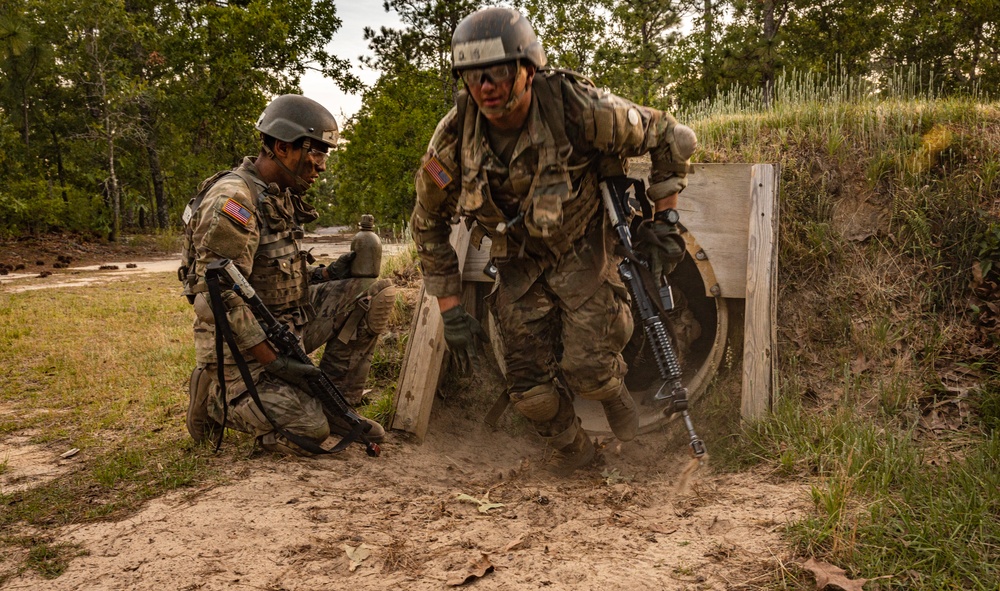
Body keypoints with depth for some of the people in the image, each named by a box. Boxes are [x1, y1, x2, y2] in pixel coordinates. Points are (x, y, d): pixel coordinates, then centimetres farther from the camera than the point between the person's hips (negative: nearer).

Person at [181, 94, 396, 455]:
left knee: (377, 293, -3)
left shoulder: (280, 198, 10)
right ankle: (215, 396, 6)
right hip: (242, 345, -8)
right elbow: (218, 296, -25)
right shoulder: (233, 199, -20)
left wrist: (326, 274, 1)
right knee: (308, 430, -20)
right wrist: (273, 361, -26)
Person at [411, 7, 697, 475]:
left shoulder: (580, 111, -29)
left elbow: (671, 138, -12)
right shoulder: (453, 138, -20)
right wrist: (450, 310, -4)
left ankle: (613, 391, 29)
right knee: (530, 385, 0)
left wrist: (665, 218, -11)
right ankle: (571, 447, 32)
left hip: (583, 249, -2)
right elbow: (429, 224, -4)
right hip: (518, 264, 3)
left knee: (587, 368, -10)